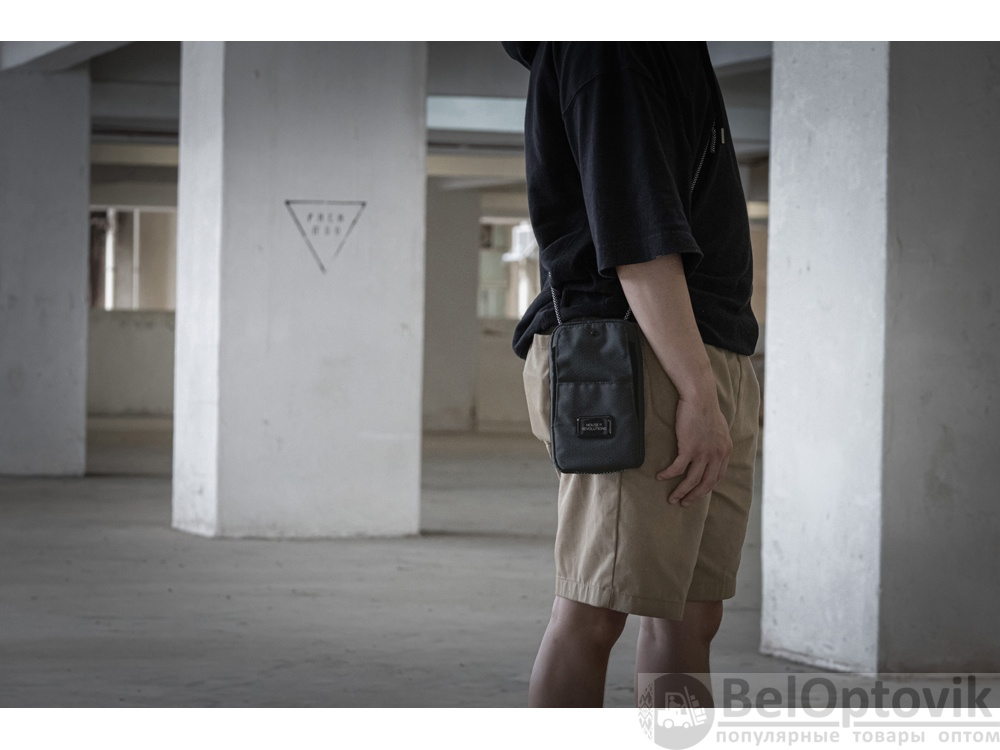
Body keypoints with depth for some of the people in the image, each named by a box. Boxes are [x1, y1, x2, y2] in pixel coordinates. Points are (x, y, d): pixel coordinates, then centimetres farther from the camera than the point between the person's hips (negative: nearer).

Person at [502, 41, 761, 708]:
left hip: (708, 368, 10)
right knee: (592, 618, -8)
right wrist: (698, 391, -23)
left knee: (691, 620, 7)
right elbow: (635, 233, -19)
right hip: (643, 360, -10)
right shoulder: (603, 45, -11)